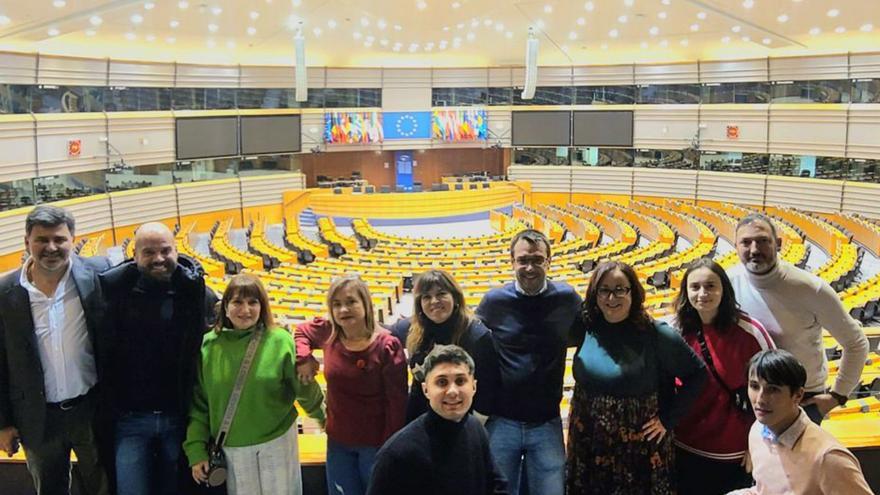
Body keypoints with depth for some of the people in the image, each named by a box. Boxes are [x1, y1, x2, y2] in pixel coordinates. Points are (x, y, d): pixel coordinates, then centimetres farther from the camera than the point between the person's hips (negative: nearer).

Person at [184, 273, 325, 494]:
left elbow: (304, 388, -1)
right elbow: (198, 403, 0)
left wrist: (324, 419, 7)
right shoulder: (209, 345, -4)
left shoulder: (280, 341, -10)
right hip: (231, 448, 1)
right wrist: (196, 451, 0)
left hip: (278, 443, -1)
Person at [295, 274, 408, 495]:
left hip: (375, 444, -4)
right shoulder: (328, 333, -6)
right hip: (338, 442, 4)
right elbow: (302, 331, 17)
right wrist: (303, 358, -2)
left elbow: (397, 403, -16)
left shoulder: (387, 346, -19)